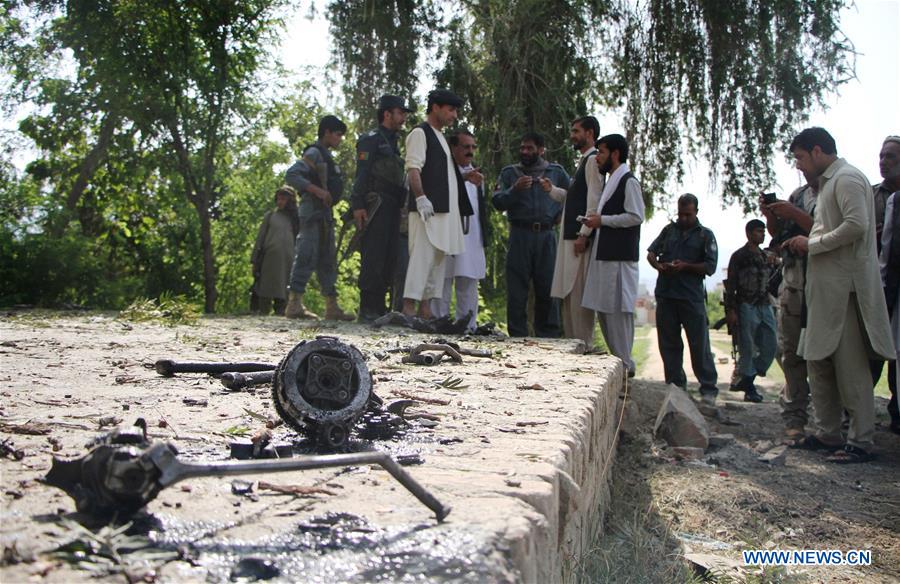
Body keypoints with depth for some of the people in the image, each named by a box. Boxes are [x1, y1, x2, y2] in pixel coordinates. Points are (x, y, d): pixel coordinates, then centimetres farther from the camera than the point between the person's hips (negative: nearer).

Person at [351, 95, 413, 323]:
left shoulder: (393, 143, 26)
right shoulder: (371, 139, 1)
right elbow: (362, 173, -10)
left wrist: (400, 207, 18)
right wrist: (358, 205, -19)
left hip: (392, 208, 9)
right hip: (376, 207, -9)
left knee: (389, 259, 5)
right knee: (373, 259, -12)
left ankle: (379, 307, 9)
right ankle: (367, 310, -11)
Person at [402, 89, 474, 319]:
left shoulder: (440, 137, 24)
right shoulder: (420, 133, -3)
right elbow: (413, 168, -14)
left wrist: (466, 176, 17)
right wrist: (421, 198, -24)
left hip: (446, 209, 9)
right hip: (427, 207, -9)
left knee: (437, 257, 8)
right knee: (422, 255, -13)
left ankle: (426, 308, 11)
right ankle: (409, 306, -12)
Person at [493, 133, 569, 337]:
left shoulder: (556, 171, 14)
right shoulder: (509, 173, 12)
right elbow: (497, 202, 1)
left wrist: (560, 214, 8)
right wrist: (515, 189, -14)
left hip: (546, 236, 1)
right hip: (520, 235, 0)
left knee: (547, 289, 1)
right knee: (517, 290, -2)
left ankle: (548, 338, 7)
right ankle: (517, 337, 3)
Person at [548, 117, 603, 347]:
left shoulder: (593, 160, -7)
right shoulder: (584, 161, 22)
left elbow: (594, 199, -15)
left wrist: (584, 234, -20)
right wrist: (551, 189, 9)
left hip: (581, 237, -10)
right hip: (570, 236, 10)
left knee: (579, 293, -9)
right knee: (568, 291, 11)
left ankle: (584, 345, -5)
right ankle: (572, 342, 16)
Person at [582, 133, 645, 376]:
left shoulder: (628, 181, -7)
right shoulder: (612, 181, 21)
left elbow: (636, 217, -15)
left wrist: (602, 220, -12)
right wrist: (596, 217, 12)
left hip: (619, 257, -10)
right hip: (604, 254, 10)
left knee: (617, 309, -7)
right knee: (603, 309, 12)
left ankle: (624, 365, -1)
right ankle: (618, 360, 19)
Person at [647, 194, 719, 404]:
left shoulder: (705, 235, 7)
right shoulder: (669, 230, 16)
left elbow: (710, 267, -1)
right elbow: (651, 252, 15)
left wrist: (685, 267, -14)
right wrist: (659, 266, -6)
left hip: (692, 296, -3)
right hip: (666, 294, 3)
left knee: (699, 343, -4)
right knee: (669, 343, 7)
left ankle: (708, 389, 2)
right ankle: (676, 385, 16)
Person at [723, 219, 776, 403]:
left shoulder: (766, 256, 17)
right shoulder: (739, 256, -2)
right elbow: (730, 286, -7)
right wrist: (730, 310, -14)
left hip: (765, 305, 7)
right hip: (747, 306, -7)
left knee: (770, 346, 2)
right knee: (748, 348, -4)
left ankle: (747, 380, 14)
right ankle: (749, 388, 4)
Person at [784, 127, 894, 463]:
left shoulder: (847, 179, -9)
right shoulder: (828, 183, 21)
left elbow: (857, 225, -22)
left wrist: (813, 244, -13)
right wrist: (804, 242, 11)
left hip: (844, 286, -10)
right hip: (825, 287, 10)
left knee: (850, 365, -7)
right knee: (818, 360, 12)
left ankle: (861, 442, -1)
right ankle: (828, 433, 20)